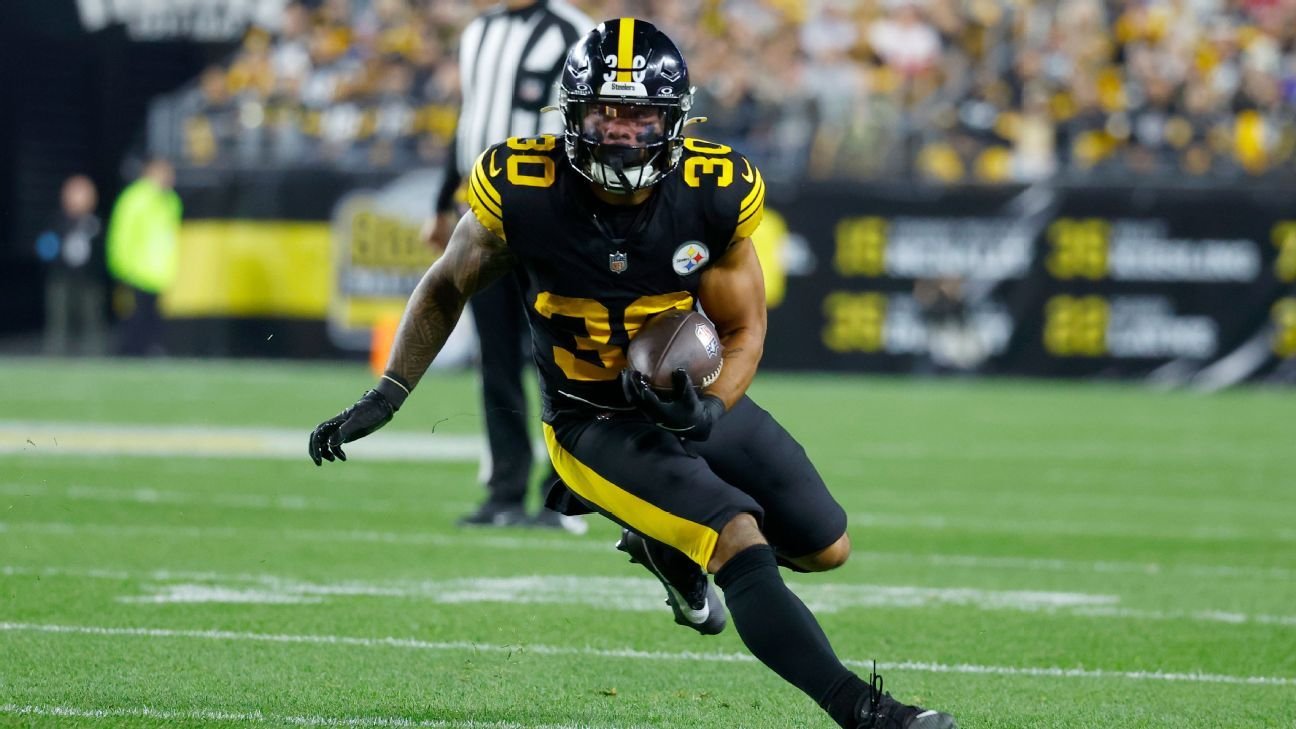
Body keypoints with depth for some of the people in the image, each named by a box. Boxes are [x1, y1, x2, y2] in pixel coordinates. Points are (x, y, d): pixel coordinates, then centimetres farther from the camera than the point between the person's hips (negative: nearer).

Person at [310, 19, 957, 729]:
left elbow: (743, 329, -5)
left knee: (826, 549, 13)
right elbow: (447, 287, -2)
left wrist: (711, 409, -25)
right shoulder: (521, 193, -22)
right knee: (740, 543, -25)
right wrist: (384, 398, -6)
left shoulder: (715, 195, -17)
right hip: (596, 424, -5)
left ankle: (663, 539, 35)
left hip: (699, 402, 5)